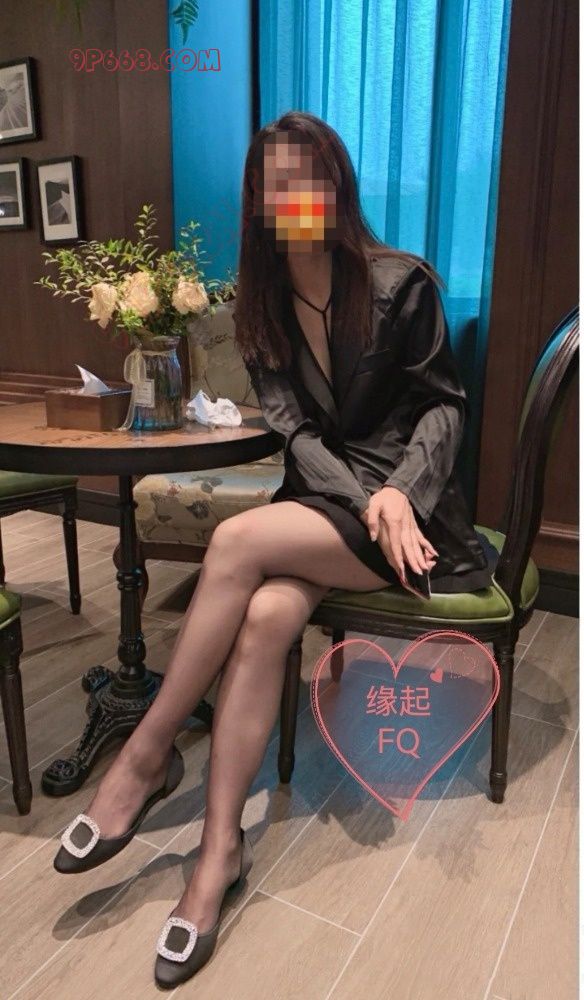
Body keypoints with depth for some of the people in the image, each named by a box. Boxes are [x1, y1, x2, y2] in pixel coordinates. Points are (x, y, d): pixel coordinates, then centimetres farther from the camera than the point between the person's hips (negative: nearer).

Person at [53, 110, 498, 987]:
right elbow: (291, 426, -1)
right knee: (263, 618, -28)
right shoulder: (262, 302, 6)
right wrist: (366, 500, -17)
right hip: (324, 499, 4)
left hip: (409, 502, -3)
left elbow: (444, 402, -1)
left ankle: (148, 754, -12)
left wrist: (400, 493, -18)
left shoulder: (401, 282, -5)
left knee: (238, 540, -29)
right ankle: (221, 850, -15)